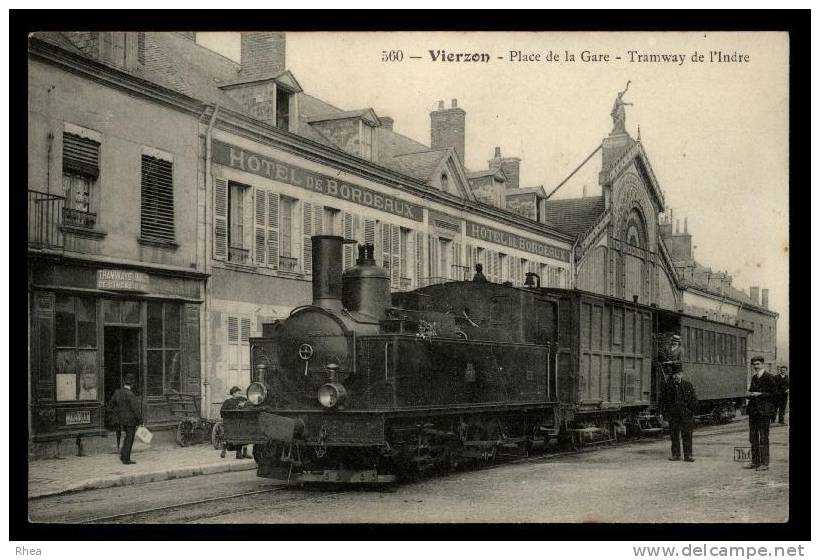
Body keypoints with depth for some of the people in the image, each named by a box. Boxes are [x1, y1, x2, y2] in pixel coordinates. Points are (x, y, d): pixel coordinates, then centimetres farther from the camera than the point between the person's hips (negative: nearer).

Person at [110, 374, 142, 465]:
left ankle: (123, 454, 23)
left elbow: (113, 405, 14)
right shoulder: (130, 394, -23)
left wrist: (118, 415, 21)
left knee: (128, 437, 23)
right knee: (129, 439, 3)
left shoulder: (117, 392, 0)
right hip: (131, 420, -7)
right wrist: (140, 421, -13)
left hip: (122, 419, 7)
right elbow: (136, 409, -22)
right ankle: (126, 459, 9)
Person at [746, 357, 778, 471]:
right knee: (753, 437, 10)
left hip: (764, 410, -8)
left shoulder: (769, 377, -8)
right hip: (753, 409, 8)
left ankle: (764, 463, -1)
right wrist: (749, 394, 4)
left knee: (763, 437, -5)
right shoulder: (754, 378, 15)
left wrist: (760, 394, -17)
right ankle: (755, 461, 18)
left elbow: (774, 394, -9)